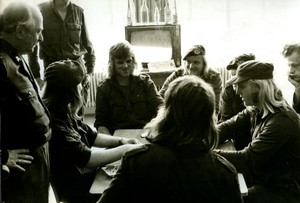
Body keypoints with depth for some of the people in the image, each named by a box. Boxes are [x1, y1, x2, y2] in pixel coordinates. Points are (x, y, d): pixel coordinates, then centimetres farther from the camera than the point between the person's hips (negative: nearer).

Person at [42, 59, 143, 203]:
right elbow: (86, 158, -29)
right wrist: (125, 149, -19)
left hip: (85, 170, 9)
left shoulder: (64, 112, 4)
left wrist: (120, 141, -2)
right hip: (75, 185, -9)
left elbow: (91, 136, 13)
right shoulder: (53, 122, -27)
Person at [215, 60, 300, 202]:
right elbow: (228, 127, 0)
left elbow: (246, 159, -29)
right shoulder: (256, 110, -1)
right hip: (260, 177, 8)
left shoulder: (281, 121, -28)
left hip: (282, 191, -8)